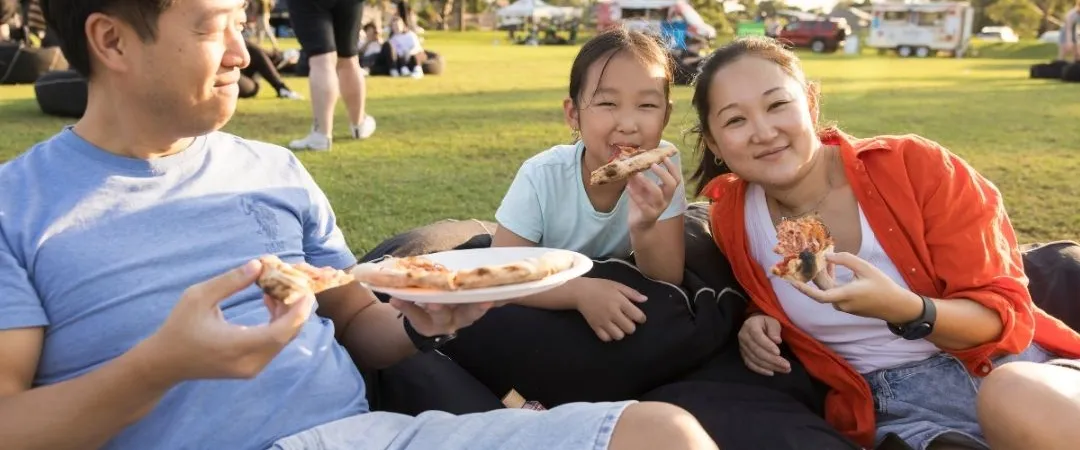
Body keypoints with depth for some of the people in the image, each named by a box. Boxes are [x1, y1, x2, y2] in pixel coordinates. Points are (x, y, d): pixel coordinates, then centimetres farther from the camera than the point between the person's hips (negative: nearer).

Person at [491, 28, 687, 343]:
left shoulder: (662, 169, -22)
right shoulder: (542, 176, -25)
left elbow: (669, 284, -19)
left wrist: (644, 232, -40)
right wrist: (580, 290, -41)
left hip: (616, 305, 2)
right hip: (548, 307, -1)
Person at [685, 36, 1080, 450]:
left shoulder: (915, 167, -13)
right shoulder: (730, 219, -5)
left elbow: (1007, 313, -10)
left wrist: (904, 311, -29)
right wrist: (759, 321, -5)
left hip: (1012, 367, 0)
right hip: (898, 406, 1)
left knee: (1034, 408, -32)